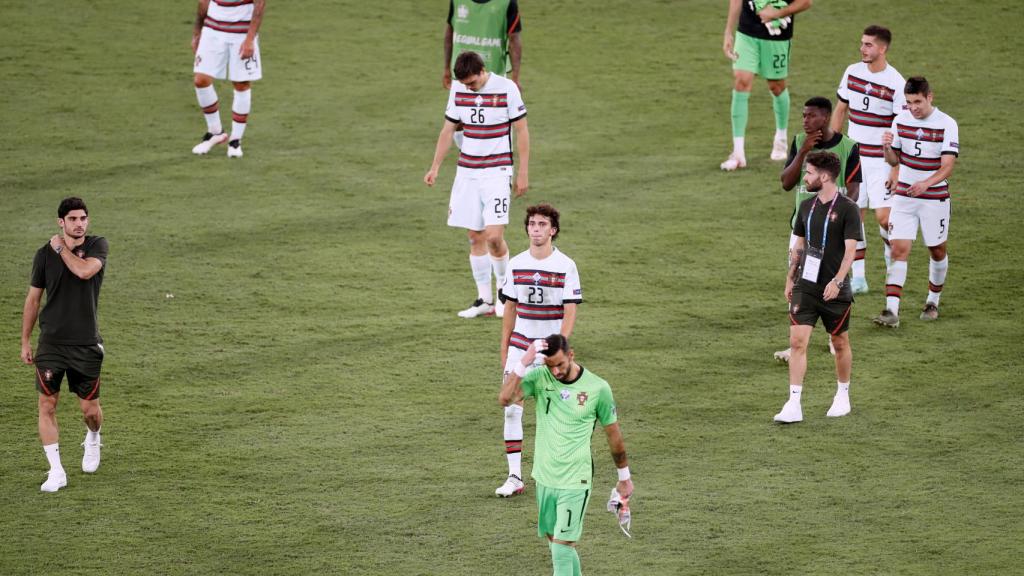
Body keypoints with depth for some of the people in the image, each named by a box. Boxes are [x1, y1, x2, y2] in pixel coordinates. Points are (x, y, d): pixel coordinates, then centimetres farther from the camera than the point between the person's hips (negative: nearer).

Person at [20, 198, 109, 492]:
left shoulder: (97, 246, -4)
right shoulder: (44, 254, 1)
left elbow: (84, 271, -26)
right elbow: (33, 298, 8)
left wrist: (61, 248, -11)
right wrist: (25, 342, 8)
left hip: (86, 343, -1)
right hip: (50, 343, 1)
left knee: (89, 408, 5)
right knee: (47, 405, -5)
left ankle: (92, 440, 39)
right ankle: (56, 471, 1)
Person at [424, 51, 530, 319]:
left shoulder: (506, 88, -9)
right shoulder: (458, 89, 3)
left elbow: (521, 130, -3)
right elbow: (448, 129, 13)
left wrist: (523, 172, -4)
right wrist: (435, 167, 8)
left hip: (497, 173, -4)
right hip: (467, 173, 4)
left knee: (493, 235, -14)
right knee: (475, 237, 4)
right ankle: (484, 300, 11)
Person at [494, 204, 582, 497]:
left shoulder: (566, 266, -7)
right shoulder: (516, 265, 4)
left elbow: (570, 313, -8)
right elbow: (510, 309, 12)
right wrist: (504, 349, 11)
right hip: (520, 345, 3)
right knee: (511, 409, -6)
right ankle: (514, 477, -4)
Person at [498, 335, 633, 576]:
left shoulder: (598, 388, -10)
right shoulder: (539, 377, -5)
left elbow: (613, 434, 3)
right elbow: (505, 398, -22)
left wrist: (624, 478, 11)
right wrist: (524, 362, -29)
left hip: (575, 481, -4)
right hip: (545, 477, 4)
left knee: (561, 548, -11)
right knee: (556, 544, 14)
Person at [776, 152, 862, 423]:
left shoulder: (847, 209, -9)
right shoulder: (807, 206, 8)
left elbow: (850, 249, -14)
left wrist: (837, 281, -23)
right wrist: (790, 279, 16)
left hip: (835, 290, -4)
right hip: (805, 287, 4)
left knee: (840, 344, 10)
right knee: (797, 342, -8)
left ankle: (843, 396, 30)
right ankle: (794, 405, -10)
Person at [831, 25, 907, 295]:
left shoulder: (896, 83, -13)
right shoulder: (852, 72, 3)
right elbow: (840, 110, 14)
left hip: (881, 159, -5)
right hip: (853, 157, 5)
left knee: (883, 216, -11)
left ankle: (892, 251, 22)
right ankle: (858, 278, 9)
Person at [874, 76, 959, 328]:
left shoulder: (947, 124, -11)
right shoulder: (900, 120, 1)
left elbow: (948, 166, -17)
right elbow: (894, 160, 9)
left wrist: (926, 183, -35)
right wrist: (886, 148, -14)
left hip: (935, 197, -2)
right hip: (903, 195, 2)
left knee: (937, 250, 11)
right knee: (899, 249, -10)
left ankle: (933, 302, 34)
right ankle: (892, 311, -17)